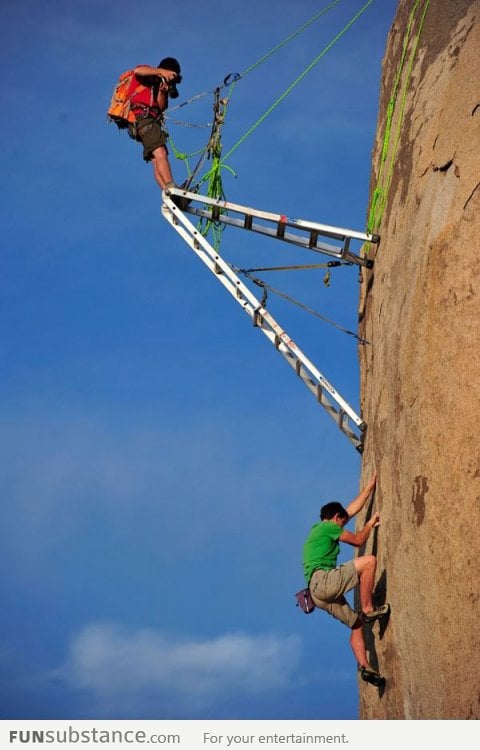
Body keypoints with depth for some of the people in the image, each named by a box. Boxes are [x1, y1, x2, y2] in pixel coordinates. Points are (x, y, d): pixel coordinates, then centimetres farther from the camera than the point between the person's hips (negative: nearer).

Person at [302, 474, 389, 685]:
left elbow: (353, 508, 34)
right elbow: (358, 540, 5)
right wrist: (371, 523, 21)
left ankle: (364, 665, -7)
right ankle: (368, 609, -11)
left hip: (320, 592, 9)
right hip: (322, 580, -9)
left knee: (356, 624, 7)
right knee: (369, 560, -14)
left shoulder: (321, 528, 28)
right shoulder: (328, 526, 1)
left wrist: (370, 486, 37)